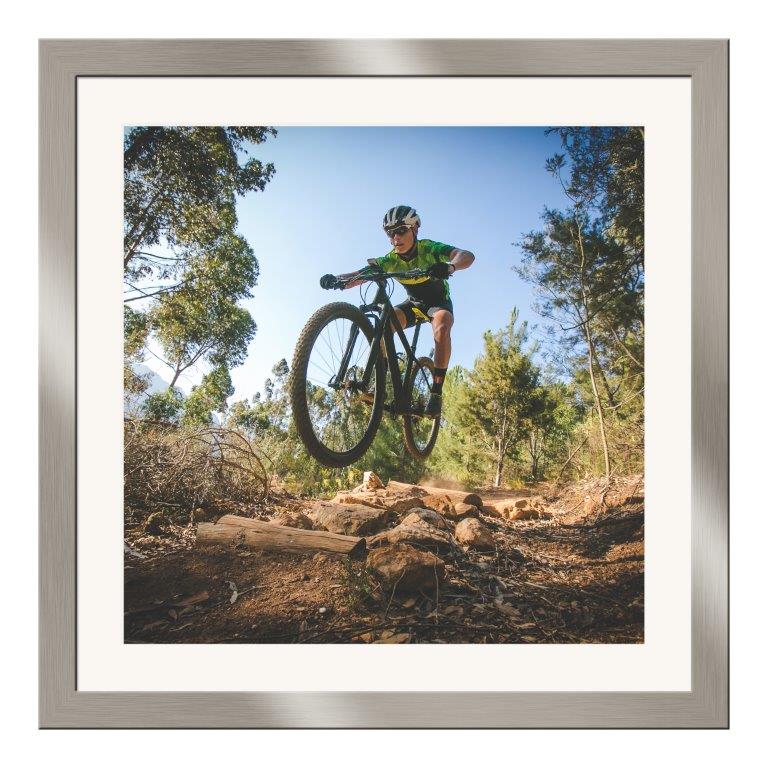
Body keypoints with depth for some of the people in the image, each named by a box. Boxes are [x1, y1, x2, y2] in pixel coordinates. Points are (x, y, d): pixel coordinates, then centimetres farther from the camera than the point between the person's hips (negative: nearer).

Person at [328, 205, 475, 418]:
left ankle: (436, 391, -32)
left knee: (442, 326, -38)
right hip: (414, 303, 3)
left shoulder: (429, 248, -25)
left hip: (438, 302, -3)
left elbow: (467, 255, -41)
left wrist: (449, 267, -64)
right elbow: (361, 274, -28)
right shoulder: (391, 260, -16)